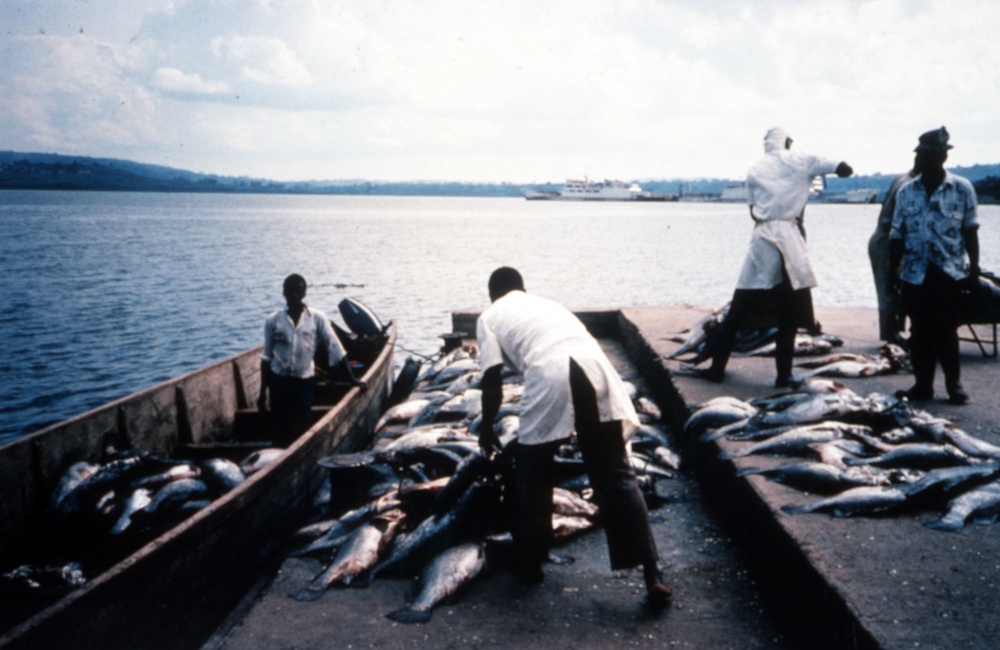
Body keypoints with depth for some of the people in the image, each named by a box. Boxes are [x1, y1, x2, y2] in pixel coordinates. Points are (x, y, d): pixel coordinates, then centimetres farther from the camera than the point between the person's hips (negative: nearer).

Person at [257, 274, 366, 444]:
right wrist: (263, 392, 5)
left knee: (300, 430, 1)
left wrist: (352, 378, -6)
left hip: (304, 381, -1)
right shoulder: (273, 321, -2)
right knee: (279, 430, 6)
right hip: (278, 381, 1)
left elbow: (335, 349, -2)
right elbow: (266, 357, 5)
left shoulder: (317, 318, -5)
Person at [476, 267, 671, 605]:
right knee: (616, 474, 8)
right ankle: (652, 574, 3)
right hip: (595, 366, 4)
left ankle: (530, 563, 29)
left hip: (549, 374, -4)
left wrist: (487, 426, 23)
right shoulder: (548, 303, 38)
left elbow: (493, 376, 10)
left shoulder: (490, 316, 23)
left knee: (534, 478, 17)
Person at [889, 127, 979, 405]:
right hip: (915, 274, 2)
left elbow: (970, 232, 2)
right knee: (920, 332, 6)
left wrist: (975, 269, 0)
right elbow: (897, 235, 6)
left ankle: (954, 384, 15)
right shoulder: (906, 191, 3)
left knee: (947, 332, 3)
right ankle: (922, 384, 15)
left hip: (949, 273, -2)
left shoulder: (962, 189, -3)